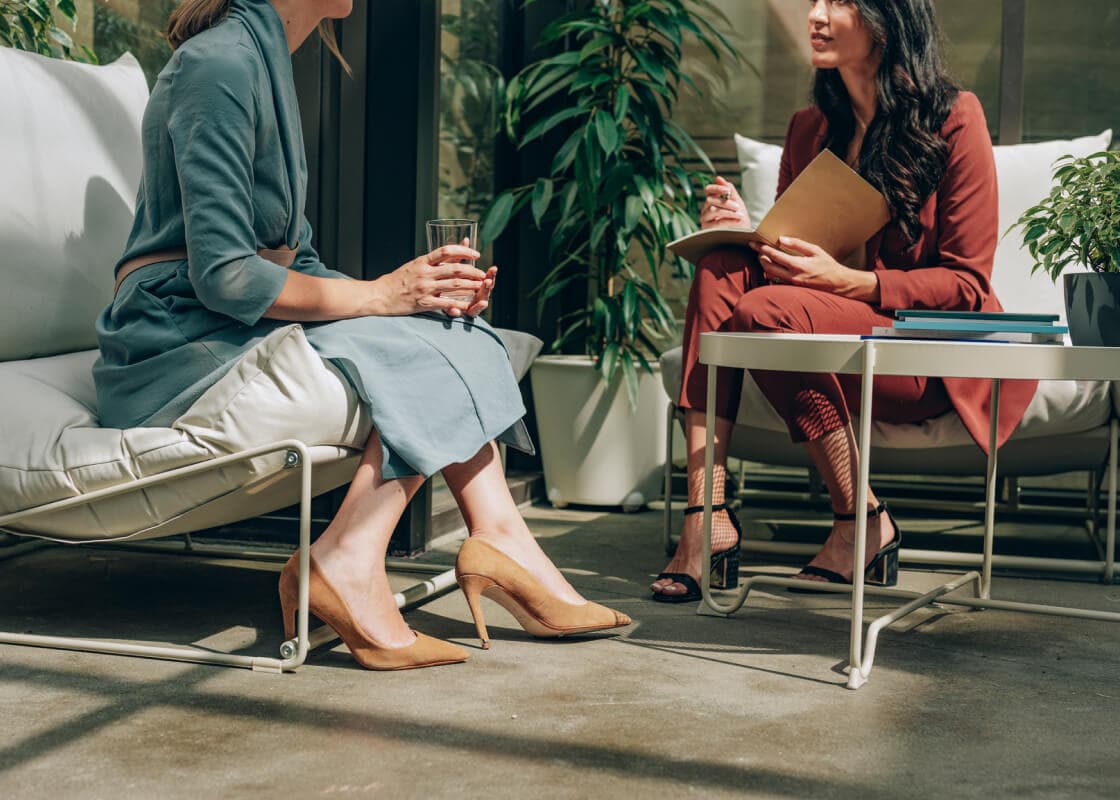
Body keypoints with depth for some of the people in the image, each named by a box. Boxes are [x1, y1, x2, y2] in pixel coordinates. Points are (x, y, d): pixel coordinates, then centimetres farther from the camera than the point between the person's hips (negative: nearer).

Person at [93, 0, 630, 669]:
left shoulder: (268, 59, 17)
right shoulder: (220, 61, -14)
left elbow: (294, 254, 15)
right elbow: (222, 274, -22)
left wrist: (414, 289, 1)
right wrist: (378, 295, -17)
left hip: (245, 322, 9)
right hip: (182, 333, -9)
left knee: (450, 327, -1)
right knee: (418, 351, -19)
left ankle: (500, 539, -10)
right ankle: (349, 562, -19)